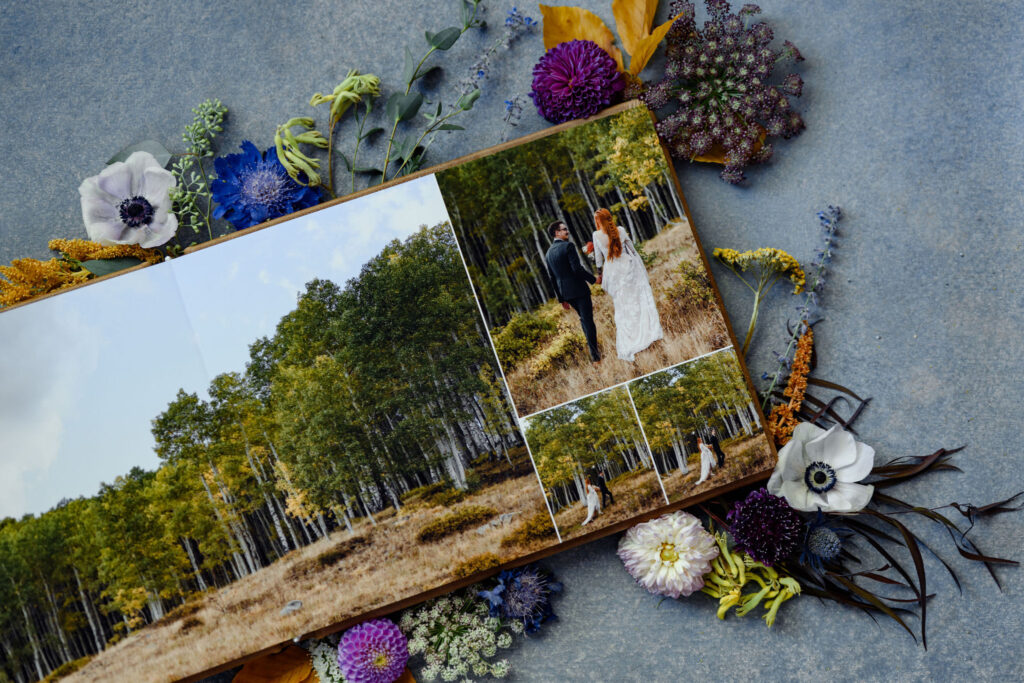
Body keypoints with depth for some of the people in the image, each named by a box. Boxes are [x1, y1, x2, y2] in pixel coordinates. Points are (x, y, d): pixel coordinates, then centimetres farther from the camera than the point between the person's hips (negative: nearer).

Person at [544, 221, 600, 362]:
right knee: (588, 320, -1)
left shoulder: (548, 253, 11)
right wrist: (593, 279, -8)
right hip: (579, 289, -7)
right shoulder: (568, 246, -11)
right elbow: (577, 268, -20)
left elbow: (553, 278, 14)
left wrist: (561, 299, 19)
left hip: (565, 292, 7)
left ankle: (591, 344, 30)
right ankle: (594, 353, 1)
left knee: (583, 318, 22)